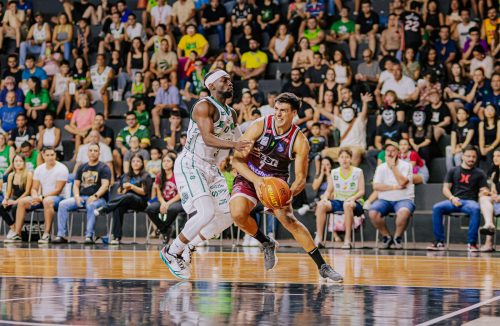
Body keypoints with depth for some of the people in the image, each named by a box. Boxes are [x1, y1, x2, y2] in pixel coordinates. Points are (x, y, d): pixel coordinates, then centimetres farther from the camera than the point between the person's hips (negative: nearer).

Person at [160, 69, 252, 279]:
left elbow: (236, 142, 22)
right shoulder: (204, 106, -15)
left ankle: (188, 247, 17)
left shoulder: (231, 114, 12)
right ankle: (171, 252, -6)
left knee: (226, 216, 3)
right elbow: (207, 137, -29)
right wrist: (234, 145, -42)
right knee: (206, 212, -22)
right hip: (190, 165, -9)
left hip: (211, 168, 9)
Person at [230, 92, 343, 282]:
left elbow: (300, 179, -12)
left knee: (289, 220, -19)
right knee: (238, 213, -27)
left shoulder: (300, 142, -15)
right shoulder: (260, 127, -17)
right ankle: (267, 244, 2)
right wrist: (256, 180, -32)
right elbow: (237, 160, -16)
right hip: (248, 178, 0)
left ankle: (322, 267, -10)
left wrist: (291, 193, -35)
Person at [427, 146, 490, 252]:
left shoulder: (479, 173, 15)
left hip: (470, 201, -1)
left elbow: (483, 191, 9)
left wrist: (484, 193, -17)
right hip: (453, 201, 1)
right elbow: (445, 188, 11)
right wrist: (452, 198, -10)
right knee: (436, 208, -29)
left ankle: (472, 243, -34)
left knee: (476, 209, -38)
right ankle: (439, 242, -25)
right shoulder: (453, 171, 16)